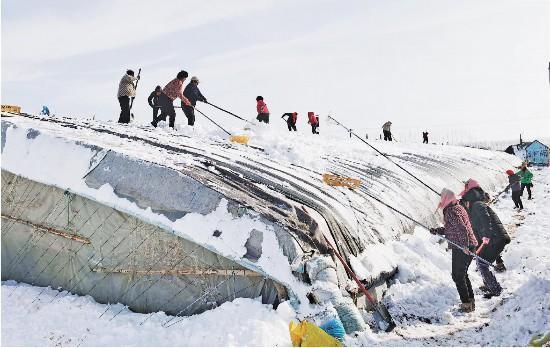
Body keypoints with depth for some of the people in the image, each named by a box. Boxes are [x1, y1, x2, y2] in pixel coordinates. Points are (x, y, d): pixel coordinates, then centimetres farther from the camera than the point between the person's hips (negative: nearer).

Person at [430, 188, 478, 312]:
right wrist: (437, 230, 16)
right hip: (469, 245, 10)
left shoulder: (451, 211, -16)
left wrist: (464, 246, -31)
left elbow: (461, 228, -26)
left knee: (457, 275, 2)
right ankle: (471, 301, 26)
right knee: (463, 274, 20)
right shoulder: (458, 207, 15)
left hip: (461, 248, -10)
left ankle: (466, 303, 5)